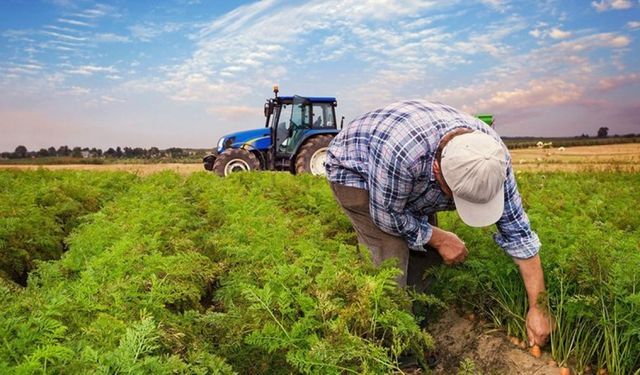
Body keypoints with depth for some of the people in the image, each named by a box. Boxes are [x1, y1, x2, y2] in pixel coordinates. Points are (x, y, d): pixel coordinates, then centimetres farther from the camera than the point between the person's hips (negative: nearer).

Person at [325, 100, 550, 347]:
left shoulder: (492, 154, -26)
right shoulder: (400, 151, -45)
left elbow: (517, 231, -17)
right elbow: (387, 215, -26)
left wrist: (537, 307, -15)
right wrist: (439, 238, -16)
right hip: (353, 171, -5)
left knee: (426, 253, -2)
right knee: (393, 255, -19)